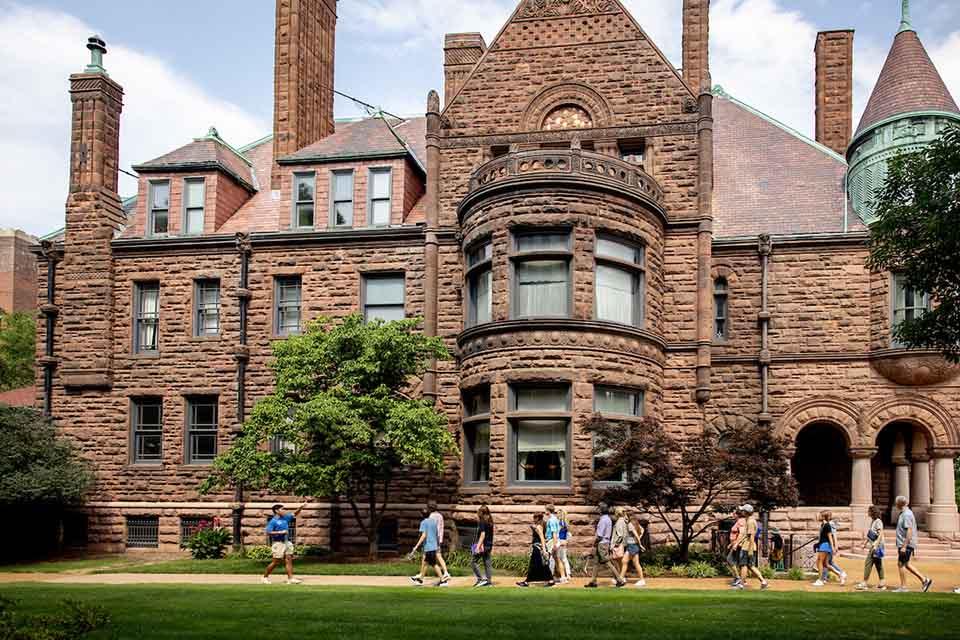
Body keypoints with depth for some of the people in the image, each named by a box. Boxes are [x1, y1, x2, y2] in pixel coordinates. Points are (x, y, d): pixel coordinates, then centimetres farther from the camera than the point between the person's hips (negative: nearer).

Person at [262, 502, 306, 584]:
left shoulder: (285, 518, 11)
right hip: (278, 543, -7)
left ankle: (290, 578, 0)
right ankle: (265, 577, 12)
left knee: (289, 560, 1)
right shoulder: (273, 521, -9)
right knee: (276, 562, -2)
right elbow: (268, 533, -17)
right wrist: (280, 532, -20)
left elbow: (295, 514, 15)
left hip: (287, 542, 7)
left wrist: (301, 507, 0)